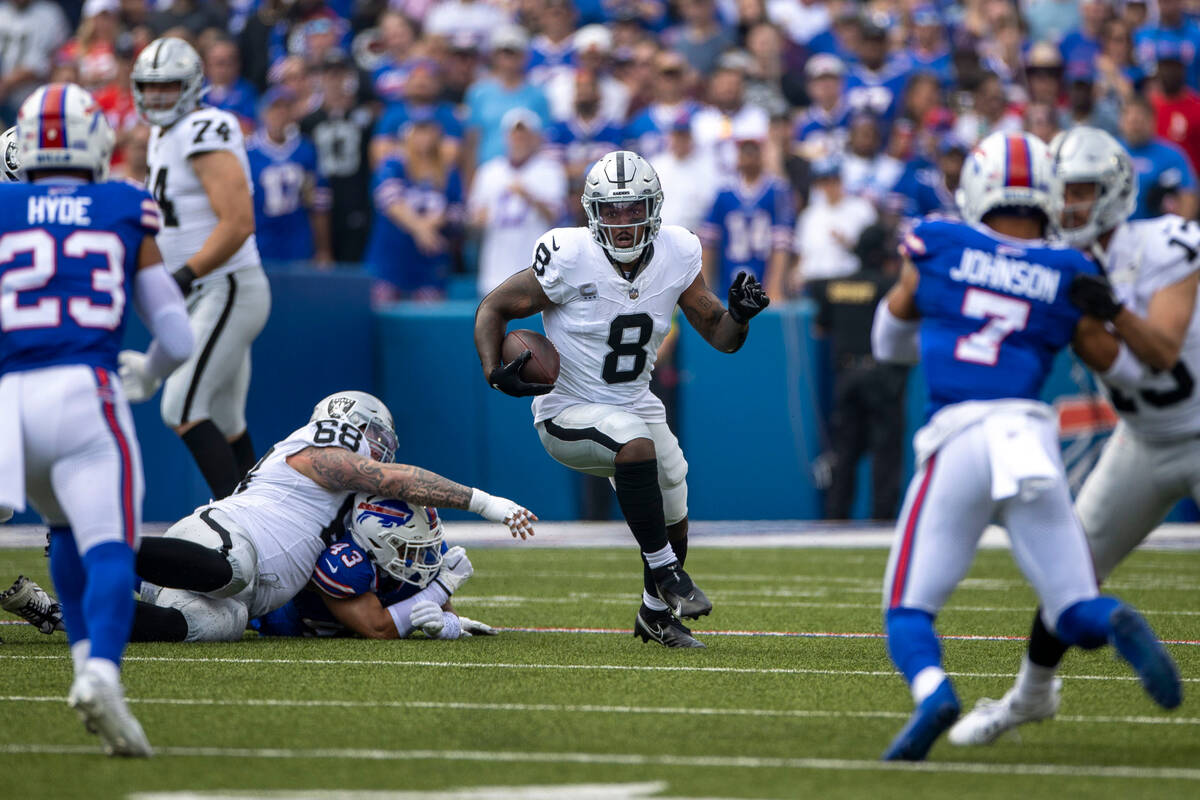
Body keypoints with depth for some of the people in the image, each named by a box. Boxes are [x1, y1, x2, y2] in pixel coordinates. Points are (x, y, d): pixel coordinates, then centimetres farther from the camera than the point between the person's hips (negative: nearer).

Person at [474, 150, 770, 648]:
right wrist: (495, 373, -25)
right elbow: (494, 309, -10)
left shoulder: (676, 255, -8)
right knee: (637, 445, -35)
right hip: (568, 413, -6)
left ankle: (656, 615, 38)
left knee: (674, 522, 9)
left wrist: (739, 316, -22)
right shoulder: (569, 258, -21)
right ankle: (665, 571, -21)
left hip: (634, 405, 6)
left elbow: (718, 335, 1)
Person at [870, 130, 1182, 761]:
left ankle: (932, 692, -24)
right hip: (1033, 437, 1)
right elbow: (1120, 366, 22)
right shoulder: (1068, 276, 10)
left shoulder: (936, 248, 8)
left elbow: (888, 343, 23)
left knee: (909, 611, 9)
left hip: (957, 442, -1)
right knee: (1073, 612, 11)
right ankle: (1118, 625, -25)